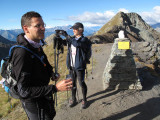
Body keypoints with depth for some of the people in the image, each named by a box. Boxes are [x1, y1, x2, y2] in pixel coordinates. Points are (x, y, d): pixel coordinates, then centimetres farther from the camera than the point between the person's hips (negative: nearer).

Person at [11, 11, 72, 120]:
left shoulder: (36, 45, -1)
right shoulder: (22, 52, -30)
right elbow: (24, 91, -31)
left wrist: (52, 74, -2)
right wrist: (56, 88, -35)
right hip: (34, 102, -9)